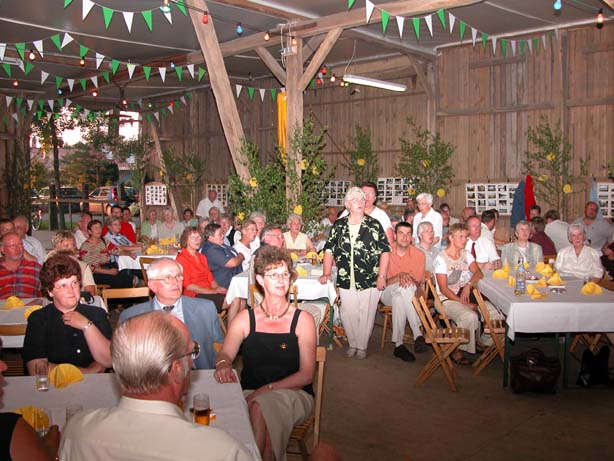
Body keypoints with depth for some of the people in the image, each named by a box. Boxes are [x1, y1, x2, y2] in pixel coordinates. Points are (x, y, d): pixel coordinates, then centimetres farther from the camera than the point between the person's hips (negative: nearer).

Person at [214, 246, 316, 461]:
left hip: (294, 393, -1)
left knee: (261, 407, -34)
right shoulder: (245, 319, 8)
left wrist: (267, 389, -19)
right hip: (250, 394, 1)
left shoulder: (303, 320, 1)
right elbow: (225, 354, -3)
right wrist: (223, 365, -29)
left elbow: (306, 375, -5)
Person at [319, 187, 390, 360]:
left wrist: (382, 276, -8)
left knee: (366, 315, 5)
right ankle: (352, 344, 27)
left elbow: (385, 251, -1)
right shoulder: (338, 225, 7)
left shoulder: (374, 225, 1)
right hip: (345, 281, 2)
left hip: (369, 281, -2)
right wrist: (326, 274, 2)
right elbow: (329, 250, 9)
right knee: (348, 314, 8)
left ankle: (362, 346, 22)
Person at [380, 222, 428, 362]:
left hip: (408, 296, 1)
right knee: (403, 288, -36)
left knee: (398, 298, -37)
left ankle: (399, 344, -35)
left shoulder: (419, 255, -2)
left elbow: (417, 285, 0)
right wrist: (399, 277, -25)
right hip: (387, 293, -1)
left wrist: (408, 279, -23)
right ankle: (418, 334, -37)